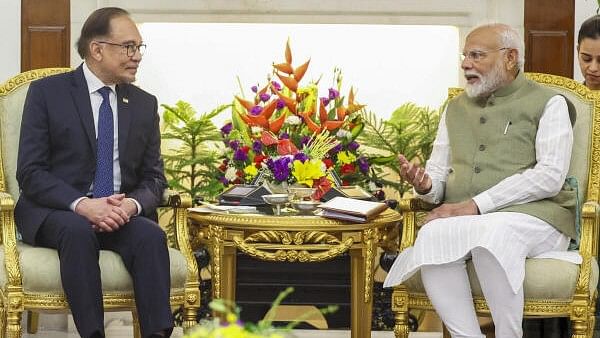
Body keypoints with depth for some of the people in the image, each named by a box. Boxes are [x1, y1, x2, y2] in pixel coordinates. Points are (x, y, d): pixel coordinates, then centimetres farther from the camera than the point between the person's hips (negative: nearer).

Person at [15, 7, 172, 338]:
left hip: (121, 212, 3)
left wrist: (132, 204, -15)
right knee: (78, 231, -37)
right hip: (54, 211, -3)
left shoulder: (145, 104, 12)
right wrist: (82, 205, -23)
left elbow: (153, 178, 10)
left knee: (151, 235, -30)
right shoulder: (46, 93, 1)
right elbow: (30, 172, -6)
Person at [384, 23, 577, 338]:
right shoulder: (456, 109, 23)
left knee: (491, 233, -39)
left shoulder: (547, 104, 5)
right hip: (463, 219, 4)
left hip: (532, 215, -4)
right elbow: (438, 173, 20)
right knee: (433, 235, -31)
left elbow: (550, 176, -8)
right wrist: (424, 185, -8)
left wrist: (477, 204, -15)